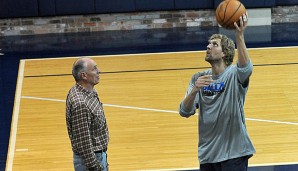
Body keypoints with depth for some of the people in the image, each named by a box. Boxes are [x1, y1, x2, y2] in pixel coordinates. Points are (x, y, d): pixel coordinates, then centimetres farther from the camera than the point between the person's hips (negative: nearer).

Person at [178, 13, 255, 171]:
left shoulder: (233, 74, -7)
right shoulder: (198, 78, 6)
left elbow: (245, 68, -31)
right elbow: (185, 112, -4)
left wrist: (239, 36, -44)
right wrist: (195, 90, -23)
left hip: (233, 153, -4)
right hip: (207, 152, 5)